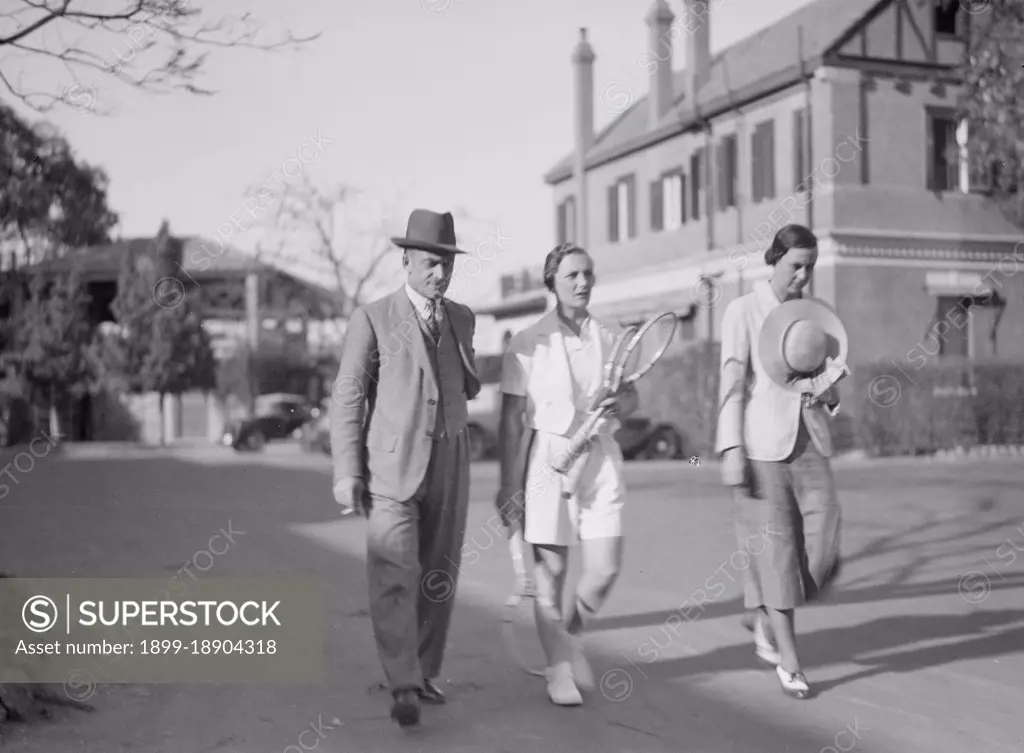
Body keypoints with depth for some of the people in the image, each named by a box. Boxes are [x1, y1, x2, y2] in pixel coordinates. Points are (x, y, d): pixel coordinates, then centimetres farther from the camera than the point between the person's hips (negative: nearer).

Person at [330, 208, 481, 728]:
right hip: (391, 469, -4)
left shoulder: (462, 319, 10)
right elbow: (347, 399, -7)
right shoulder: (372, 319, -5)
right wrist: (346, 472, -13)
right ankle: (403, 688, -11)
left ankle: (422, 672, 23)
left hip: (447, 466, 5)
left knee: (437, 578, 8)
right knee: (394, 577, -14)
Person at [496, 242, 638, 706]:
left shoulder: (609, 339, 9)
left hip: (601, 457, 3)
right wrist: (509, 485, -7)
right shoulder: (527, 344, -3)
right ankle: (558, 671, 18)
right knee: (550, 570, 2)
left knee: (605, 567, -2)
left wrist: (620, 404, -5)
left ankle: (572, 636, 28)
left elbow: (631, 394, 20)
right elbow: (511, 420, -3)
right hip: (547, 455, -3)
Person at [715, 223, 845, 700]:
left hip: (810, 442, 5)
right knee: (775, 548, -1)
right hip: (763, 445, -5)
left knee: (823, 544, -3)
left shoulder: (816, 313, 12)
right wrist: (731, 450, -14)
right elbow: (732, 384, -7)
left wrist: (828, 395, -6)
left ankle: (762, 615, 25)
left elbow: (826, 383, 18)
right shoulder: (743, 311, -2)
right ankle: (788, 660, 12)